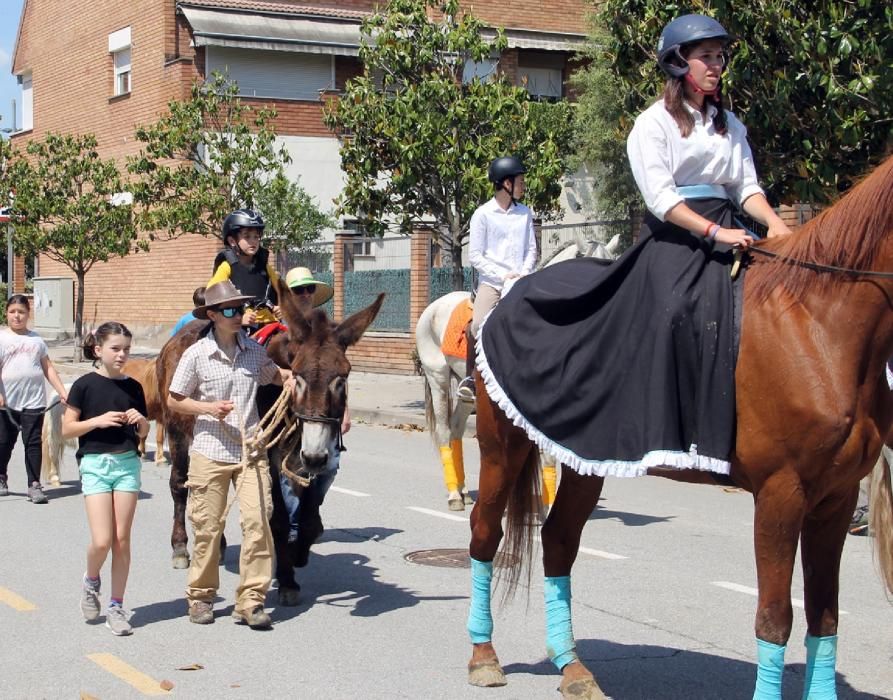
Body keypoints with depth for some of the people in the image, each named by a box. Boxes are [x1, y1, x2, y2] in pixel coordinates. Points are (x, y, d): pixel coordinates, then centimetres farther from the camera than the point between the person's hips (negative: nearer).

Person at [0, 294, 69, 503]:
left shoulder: (36, 339, 13)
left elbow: (48, 368, 13)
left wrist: (62, 391, 5)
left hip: (34, 401, 1)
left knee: (33, 443, -3)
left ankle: (34, 485, -1)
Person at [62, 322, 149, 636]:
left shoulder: (133, 387, 7)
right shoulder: (85, 385, -3)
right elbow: (66, 429, -4)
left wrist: (141, 420, -6)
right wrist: (99, 420, -16)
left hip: (128, 463, 3)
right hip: (94, 464, -3)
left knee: (122, 540, 3)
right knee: (102, 540, -10)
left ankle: (116, 606, 12)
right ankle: (91, 581, 21)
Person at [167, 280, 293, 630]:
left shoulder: (253, 350, 4)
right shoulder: (196, 354, -6)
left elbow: (272, 374, 24)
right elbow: (174, 401, 1)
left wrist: (290, 377, 2)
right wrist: (209, 408, -13)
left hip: (250, 450, 2)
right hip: (210, 452, -2)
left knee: (257, 521, -8)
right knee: (208, 527, 5)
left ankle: (251, 600, -1)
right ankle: (201, 596, 22)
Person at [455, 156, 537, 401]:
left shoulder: (525, 214, 13)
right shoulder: (483, 214, 1)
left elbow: (531, 250, 13)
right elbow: (475, 256, -2)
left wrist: (524, 273, -6)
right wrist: (503, 275, -10)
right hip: (491, 281, -3)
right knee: (477, 325, -19)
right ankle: (469, 377, -9)